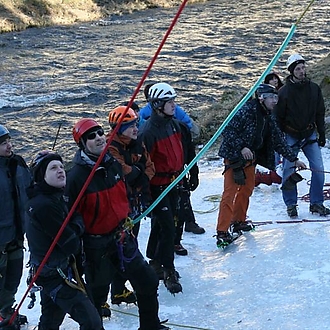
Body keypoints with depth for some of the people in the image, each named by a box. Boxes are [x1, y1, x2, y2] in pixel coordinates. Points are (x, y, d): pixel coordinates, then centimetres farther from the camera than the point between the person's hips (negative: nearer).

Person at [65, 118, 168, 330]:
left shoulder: (114, 164, 0)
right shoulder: (77, 176, -21)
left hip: (123, 238, 7)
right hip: (97, 245, -7)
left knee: (148, 282, 13)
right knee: (96, 295, 7)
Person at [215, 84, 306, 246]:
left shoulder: (268, 118, 10)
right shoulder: (246, 111, -16)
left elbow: (278, 141, 17)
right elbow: (228, 131, -19)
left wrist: (294, 159, 17)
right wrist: (242, 147, -26)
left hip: (251, 158, 9)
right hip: (234, 157, -9)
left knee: (247, 189, 13)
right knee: (230, 193, -12)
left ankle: (238, 221, 31)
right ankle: (222, 232, -14)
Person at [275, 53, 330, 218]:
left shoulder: (314, 88, 2)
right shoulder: (284, 92, -8)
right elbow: (278, 117, -3)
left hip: (310, 135, 3)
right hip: (291, 136, -3)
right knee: (289, 171, -2)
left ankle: (316, 203, 9)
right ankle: (290, 204, 13)